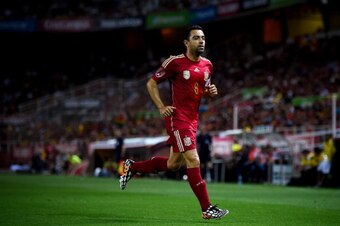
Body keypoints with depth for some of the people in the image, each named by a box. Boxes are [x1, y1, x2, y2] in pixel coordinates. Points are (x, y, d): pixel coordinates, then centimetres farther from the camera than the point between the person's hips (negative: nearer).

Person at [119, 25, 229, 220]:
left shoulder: (207, 65, 9)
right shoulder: (175, 62, -10)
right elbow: (151, 83, -2)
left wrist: (211, 92, 0)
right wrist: (162, 107, -11)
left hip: (193, 119, 8)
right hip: (178, 118, -8)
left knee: (174, 164, 15)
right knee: (193, 161, -12)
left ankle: (132, 167, 35)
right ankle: (207, 209, -8)